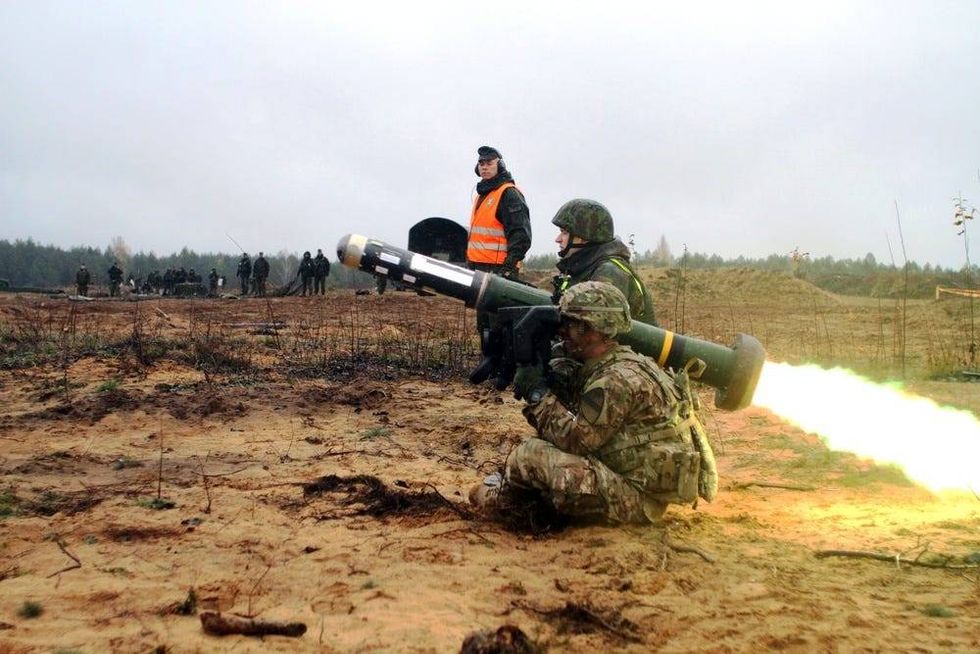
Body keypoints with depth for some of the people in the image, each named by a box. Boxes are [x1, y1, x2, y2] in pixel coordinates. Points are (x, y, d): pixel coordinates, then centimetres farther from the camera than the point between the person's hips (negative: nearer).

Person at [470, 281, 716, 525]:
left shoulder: (620, 378, -22)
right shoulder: (598, 368, 9)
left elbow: (576, 439, -23)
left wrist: (538, 393, -14)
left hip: (638, 496, -10)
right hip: (623, 476, 10)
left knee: (532, 454, -14)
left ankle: (500, 495, 13)